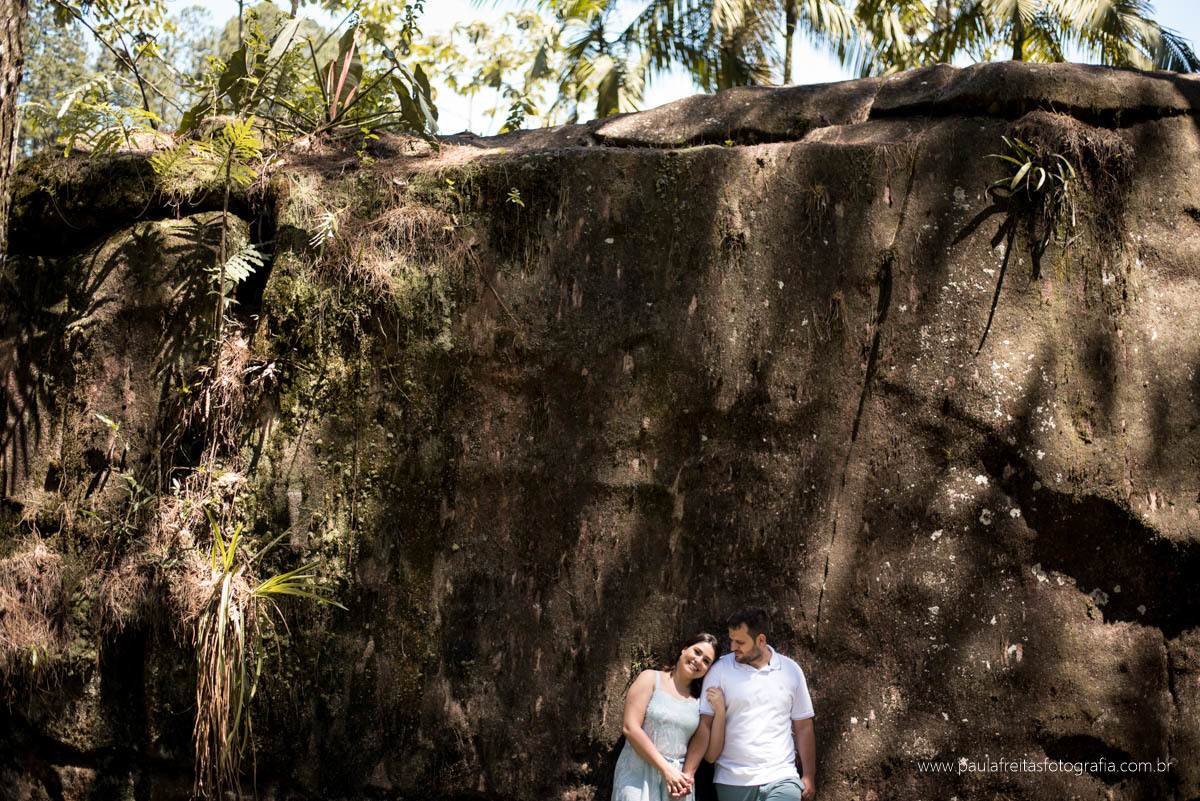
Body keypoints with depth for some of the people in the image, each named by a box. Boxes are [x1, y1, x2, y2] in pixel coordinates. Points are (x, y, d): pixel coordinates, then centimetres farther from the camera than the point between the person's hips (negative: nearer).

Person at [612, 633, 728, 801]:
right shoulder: (651, 679, 1)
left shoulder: (700, 700, 8)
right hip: (638, 776, -3)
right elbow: (630, 727, -10)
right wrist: (666, 769, -13)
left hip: (677, 781, 3)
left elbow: (711, 755, 4)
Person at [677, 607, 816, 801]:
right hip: (731, 782, 0)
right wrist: (688, 773, -13)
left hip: (780, 779, 0)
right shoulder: (720, 670, -1)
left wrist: (809, 777, 6)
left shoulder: (791, 671, 5)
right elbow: (704, 725, -4)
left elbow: (803, 727, 10)